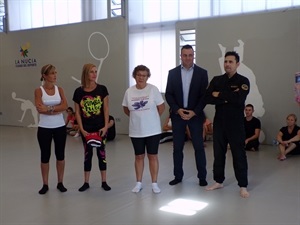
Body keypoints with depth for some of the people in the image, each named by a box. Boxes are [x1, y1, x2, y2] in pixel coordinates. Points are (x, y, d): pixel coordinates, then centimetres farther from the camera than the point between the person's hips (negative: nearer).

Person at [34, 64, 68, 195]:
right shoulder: (39, 91, -5)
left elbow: (65, 106, -10)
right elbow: (40, 109, -17)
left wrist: (49, 108, -20)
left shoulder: (59, 89, 4)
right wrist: (57, 110, -17)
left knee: (60, 155, 8)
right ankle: (45, 185, 20)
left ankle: (60, 183, 21)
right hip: (44, 128, -2)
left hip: (60, 127, 2)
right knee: (45, 156, 7)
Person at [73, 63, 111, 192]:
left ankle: (104, 182, 19)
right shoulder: (79, 92, -3)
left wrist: (106, 126, -9)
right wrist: (81, 129, -6)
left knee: (101, 153, 8)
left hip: (100, 127, 0)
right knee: (87, 154, 11)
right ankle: (86, 182, 22)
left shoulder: (102, 89, -4)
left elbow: (106, 108, -2)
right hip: (86, 129, 1)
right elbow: (77, 112, 0)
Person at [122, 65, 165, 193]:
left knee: (152, 156, 5)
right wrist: (137, 118, 9)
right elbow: (126, 109, 12)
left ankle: (154, 183, 15)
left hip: (152, 130, -2)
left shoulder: (153, 89, -9)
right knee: (139, 156, 12)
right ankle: (138, 183, 23)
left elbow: (161, 107, -2)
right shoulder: (129, 91, -1)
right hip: (136, 131, 2)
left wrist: (151, 118, 5)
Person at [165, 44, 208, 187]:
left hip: (195, 115, -1)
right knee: (177, 147, 7)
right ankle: (178, 176, 19)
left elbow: (204, 95, -2)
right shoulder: (173, 73, 4)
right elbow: (168, 94, 2)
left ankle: (202, 177, 13)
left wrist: (194, 112, -12)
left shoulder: (202, 73, 1)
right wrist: (178, 110, -11)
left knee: (199, 147, 2)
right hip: (177, 115, 2)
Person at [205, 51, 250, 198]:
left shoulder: (243, 81, -3)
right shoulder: (216, 80, 7)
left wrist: (219, 95, -12)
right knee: (218, 153, 12)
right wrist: (227, 98, -16)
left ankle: (243, 186, 12)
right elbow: (207, 98, -6)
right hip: (219, 121, 4)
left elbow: (239, 99, -20)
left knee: (239, 154, 1)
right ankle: (218, 181, 26)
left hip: (236, 122, -3)